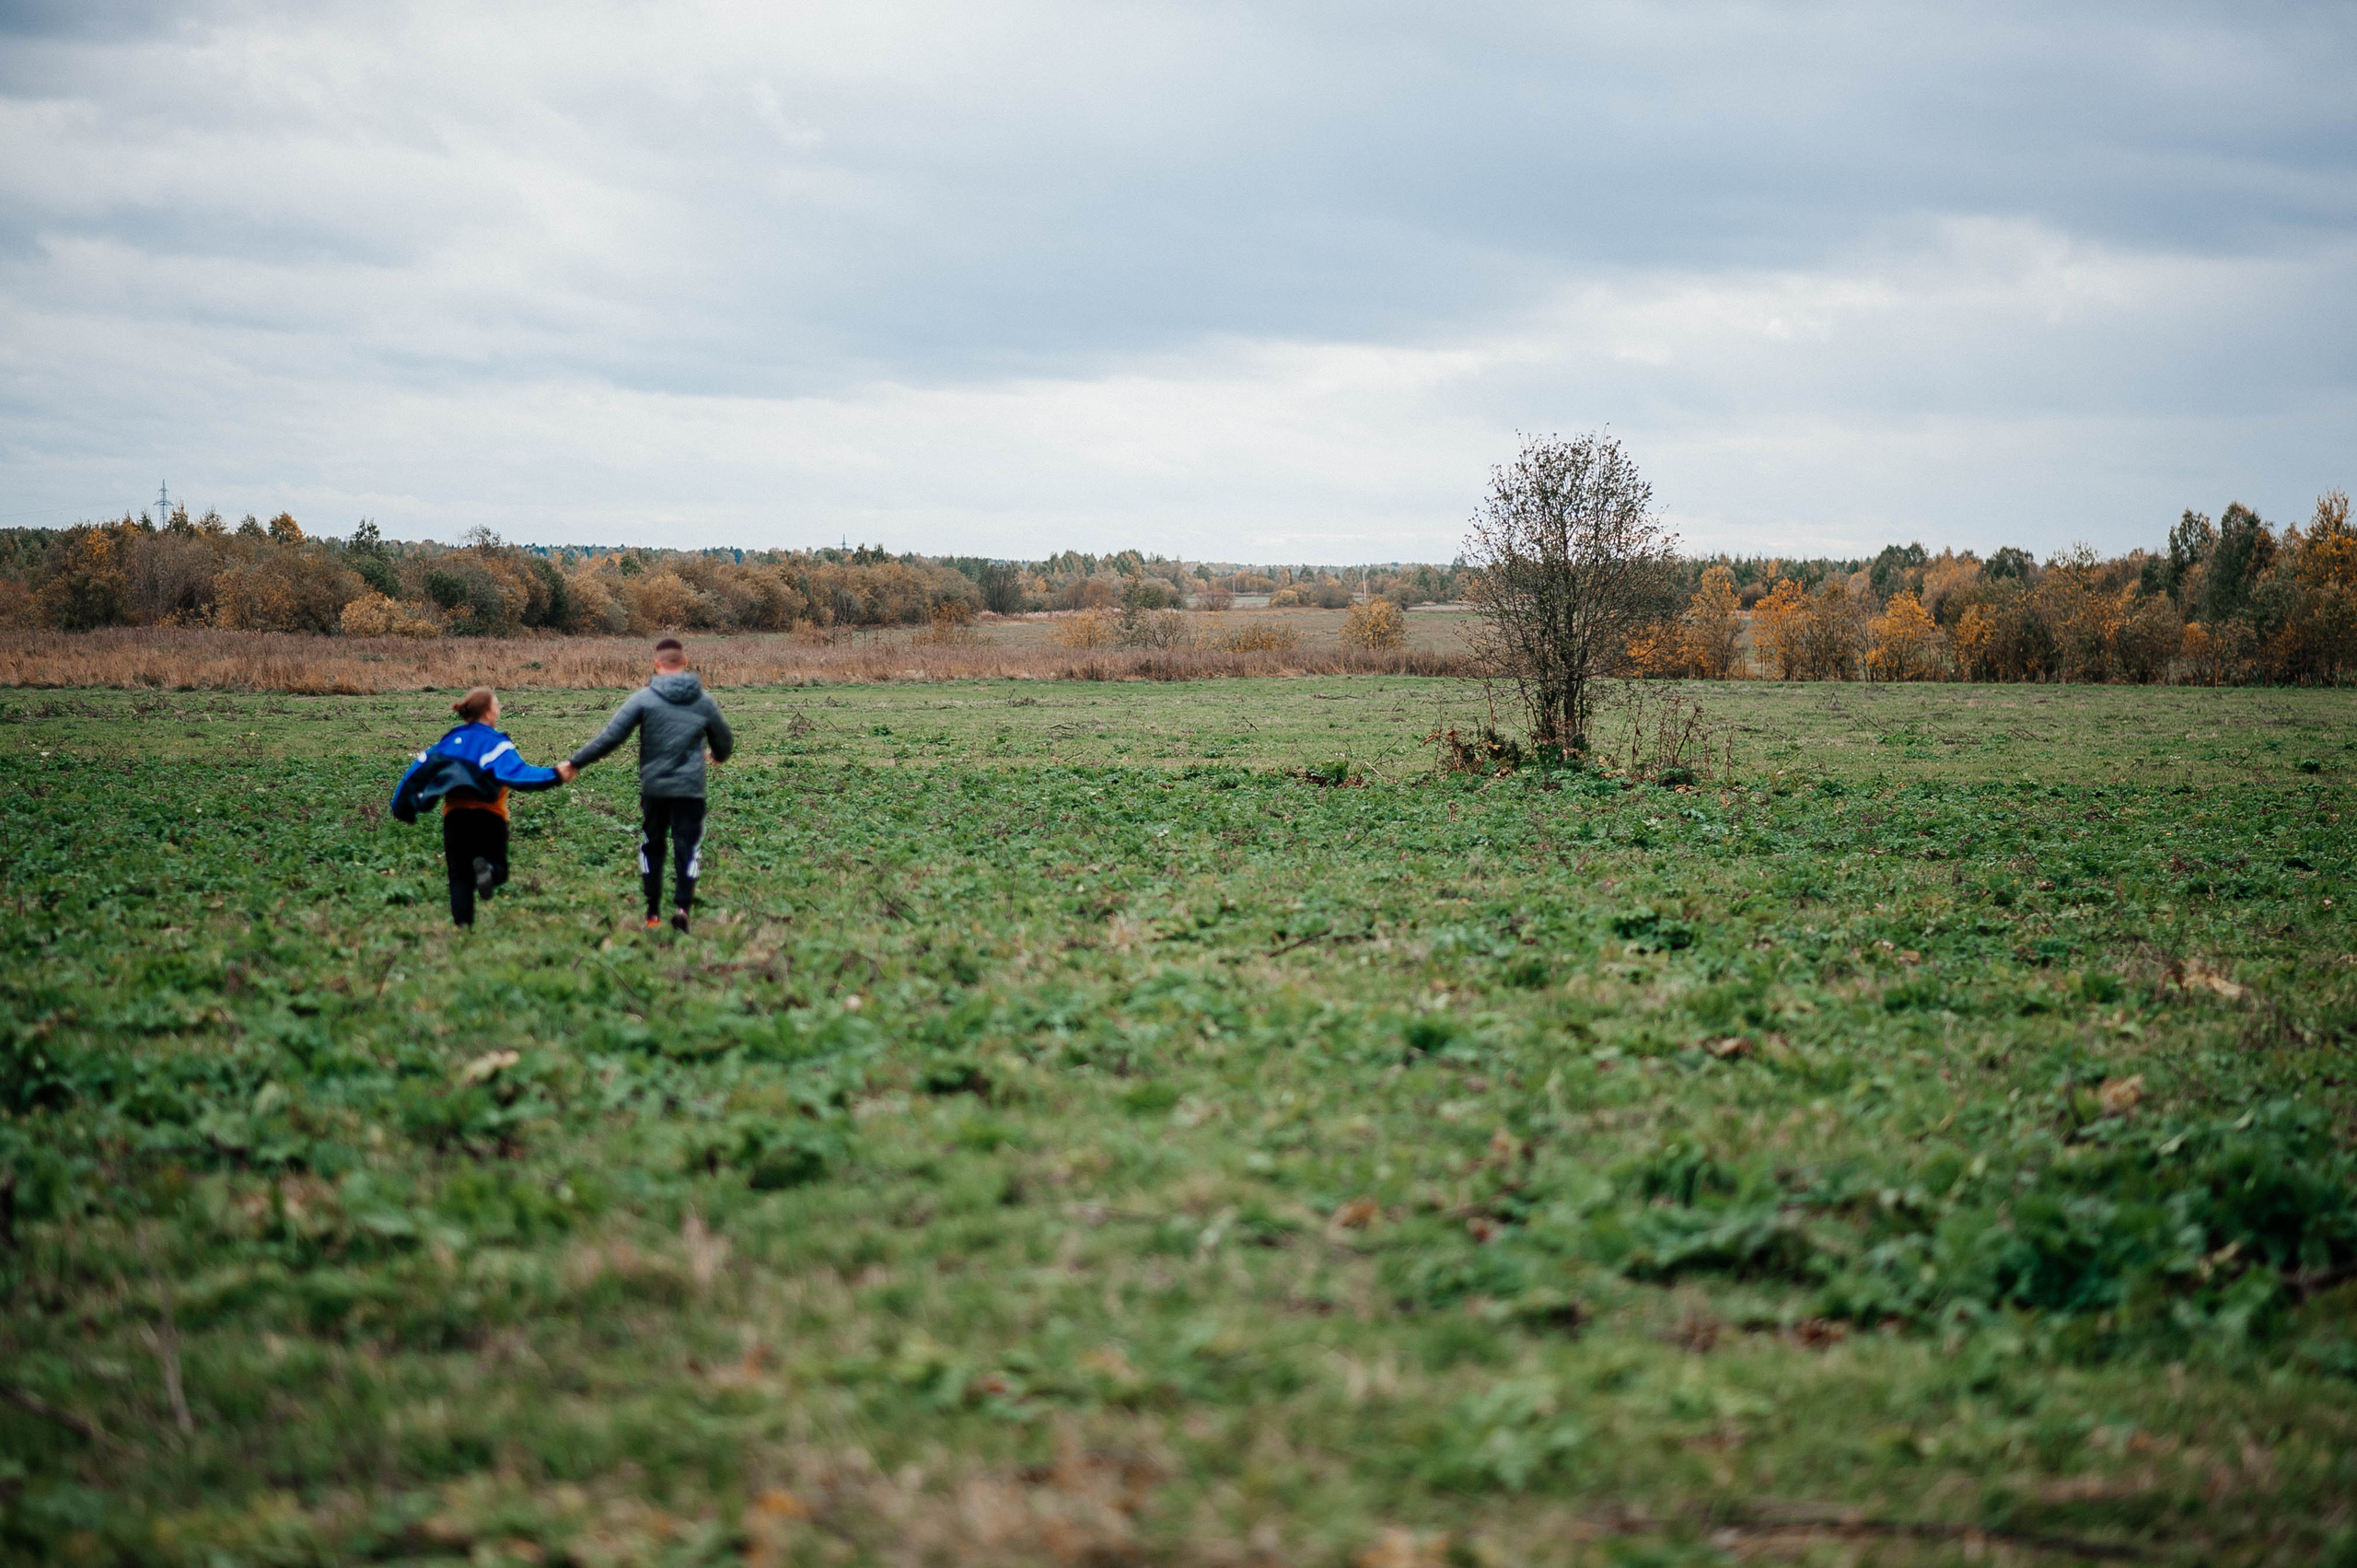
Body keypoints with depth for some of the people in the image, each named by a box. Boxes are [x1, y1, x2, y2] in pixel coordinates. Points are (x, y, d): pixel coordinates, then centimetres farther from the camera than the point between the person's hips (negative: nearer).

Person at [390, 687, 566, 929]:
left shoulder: (450, 740, 14)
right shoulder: (496, 743, -1)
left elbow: (419, 770, 11)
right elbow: (517, 773, -18)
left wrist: (402, 808, 16)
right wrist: (555, 776, -20)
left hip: (455, 814, 3)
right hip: (488, 814, -3)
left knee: (460, 875, 8)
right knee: (498, 869, 11)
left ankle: (462, 923, -12)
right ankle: (487, 869, -26)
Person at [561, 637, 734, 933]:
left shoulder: (644, 698, -6)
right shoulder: (704, 700, 2)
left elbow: (610, 736, -10)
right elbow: (724, 741, 14)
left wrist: (575, 763, -4)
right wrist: (719, 755, 38)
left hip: (653, 788, 0)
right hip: (690, 788, 0)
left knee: (652, 846, 14)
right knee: (688, 847, 3)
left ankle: (653, 913, 15)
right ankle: (683, 905, -17)